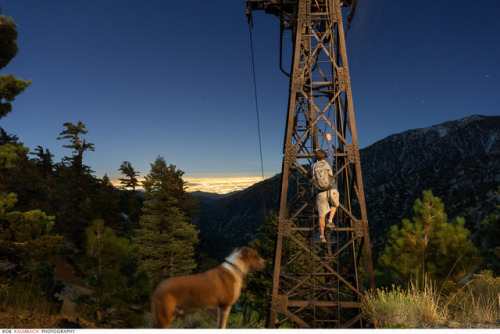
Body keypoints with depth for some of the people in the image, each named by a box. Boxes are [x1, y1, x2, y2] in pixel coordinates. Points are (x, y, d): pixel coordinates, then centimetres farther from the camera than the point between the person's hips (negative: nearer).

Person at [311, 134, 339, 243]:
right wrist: (329, 140, 34)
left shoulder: (313, 166, 9)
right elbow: (331, 152, 22)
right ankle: (330, 221, 12)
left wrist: (316, 154, 46)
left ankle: (322, 236, 11)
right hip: (332, 190, -1)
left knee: (322, 215, 8)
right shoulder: (328, 161, 4)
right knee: (334, 205, 31)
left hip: (320, 192, 1)